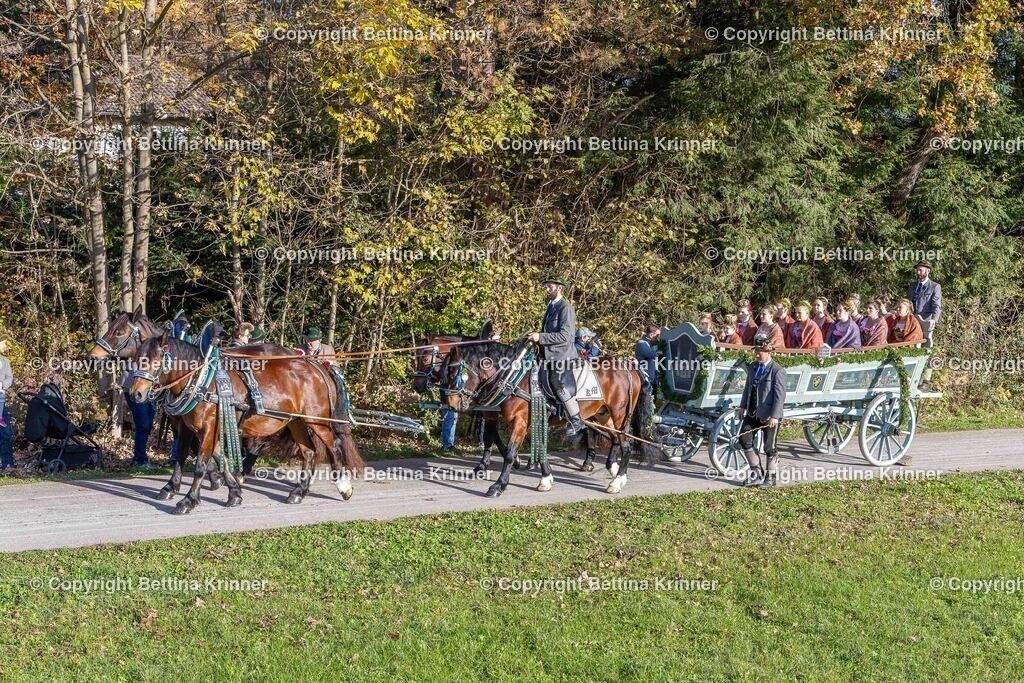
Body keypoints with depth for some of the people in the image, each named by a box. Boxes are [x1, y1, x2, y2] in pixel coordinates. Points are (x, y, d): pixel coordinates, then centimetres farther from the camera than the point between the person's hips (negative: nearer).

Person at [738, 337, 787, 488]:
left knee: (770, 447, 3)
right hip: (753, 413, 7)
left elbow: (780, 395, -18)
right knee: (744, 439, 0)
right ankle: (757, 471, 12)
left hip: (770, 416, -7)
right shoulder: (752, 368, 10)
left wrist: (774, 416, -23)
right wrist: (743, 406, 15)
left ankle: (771, 476, 18)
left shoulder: (778, 371, -13)